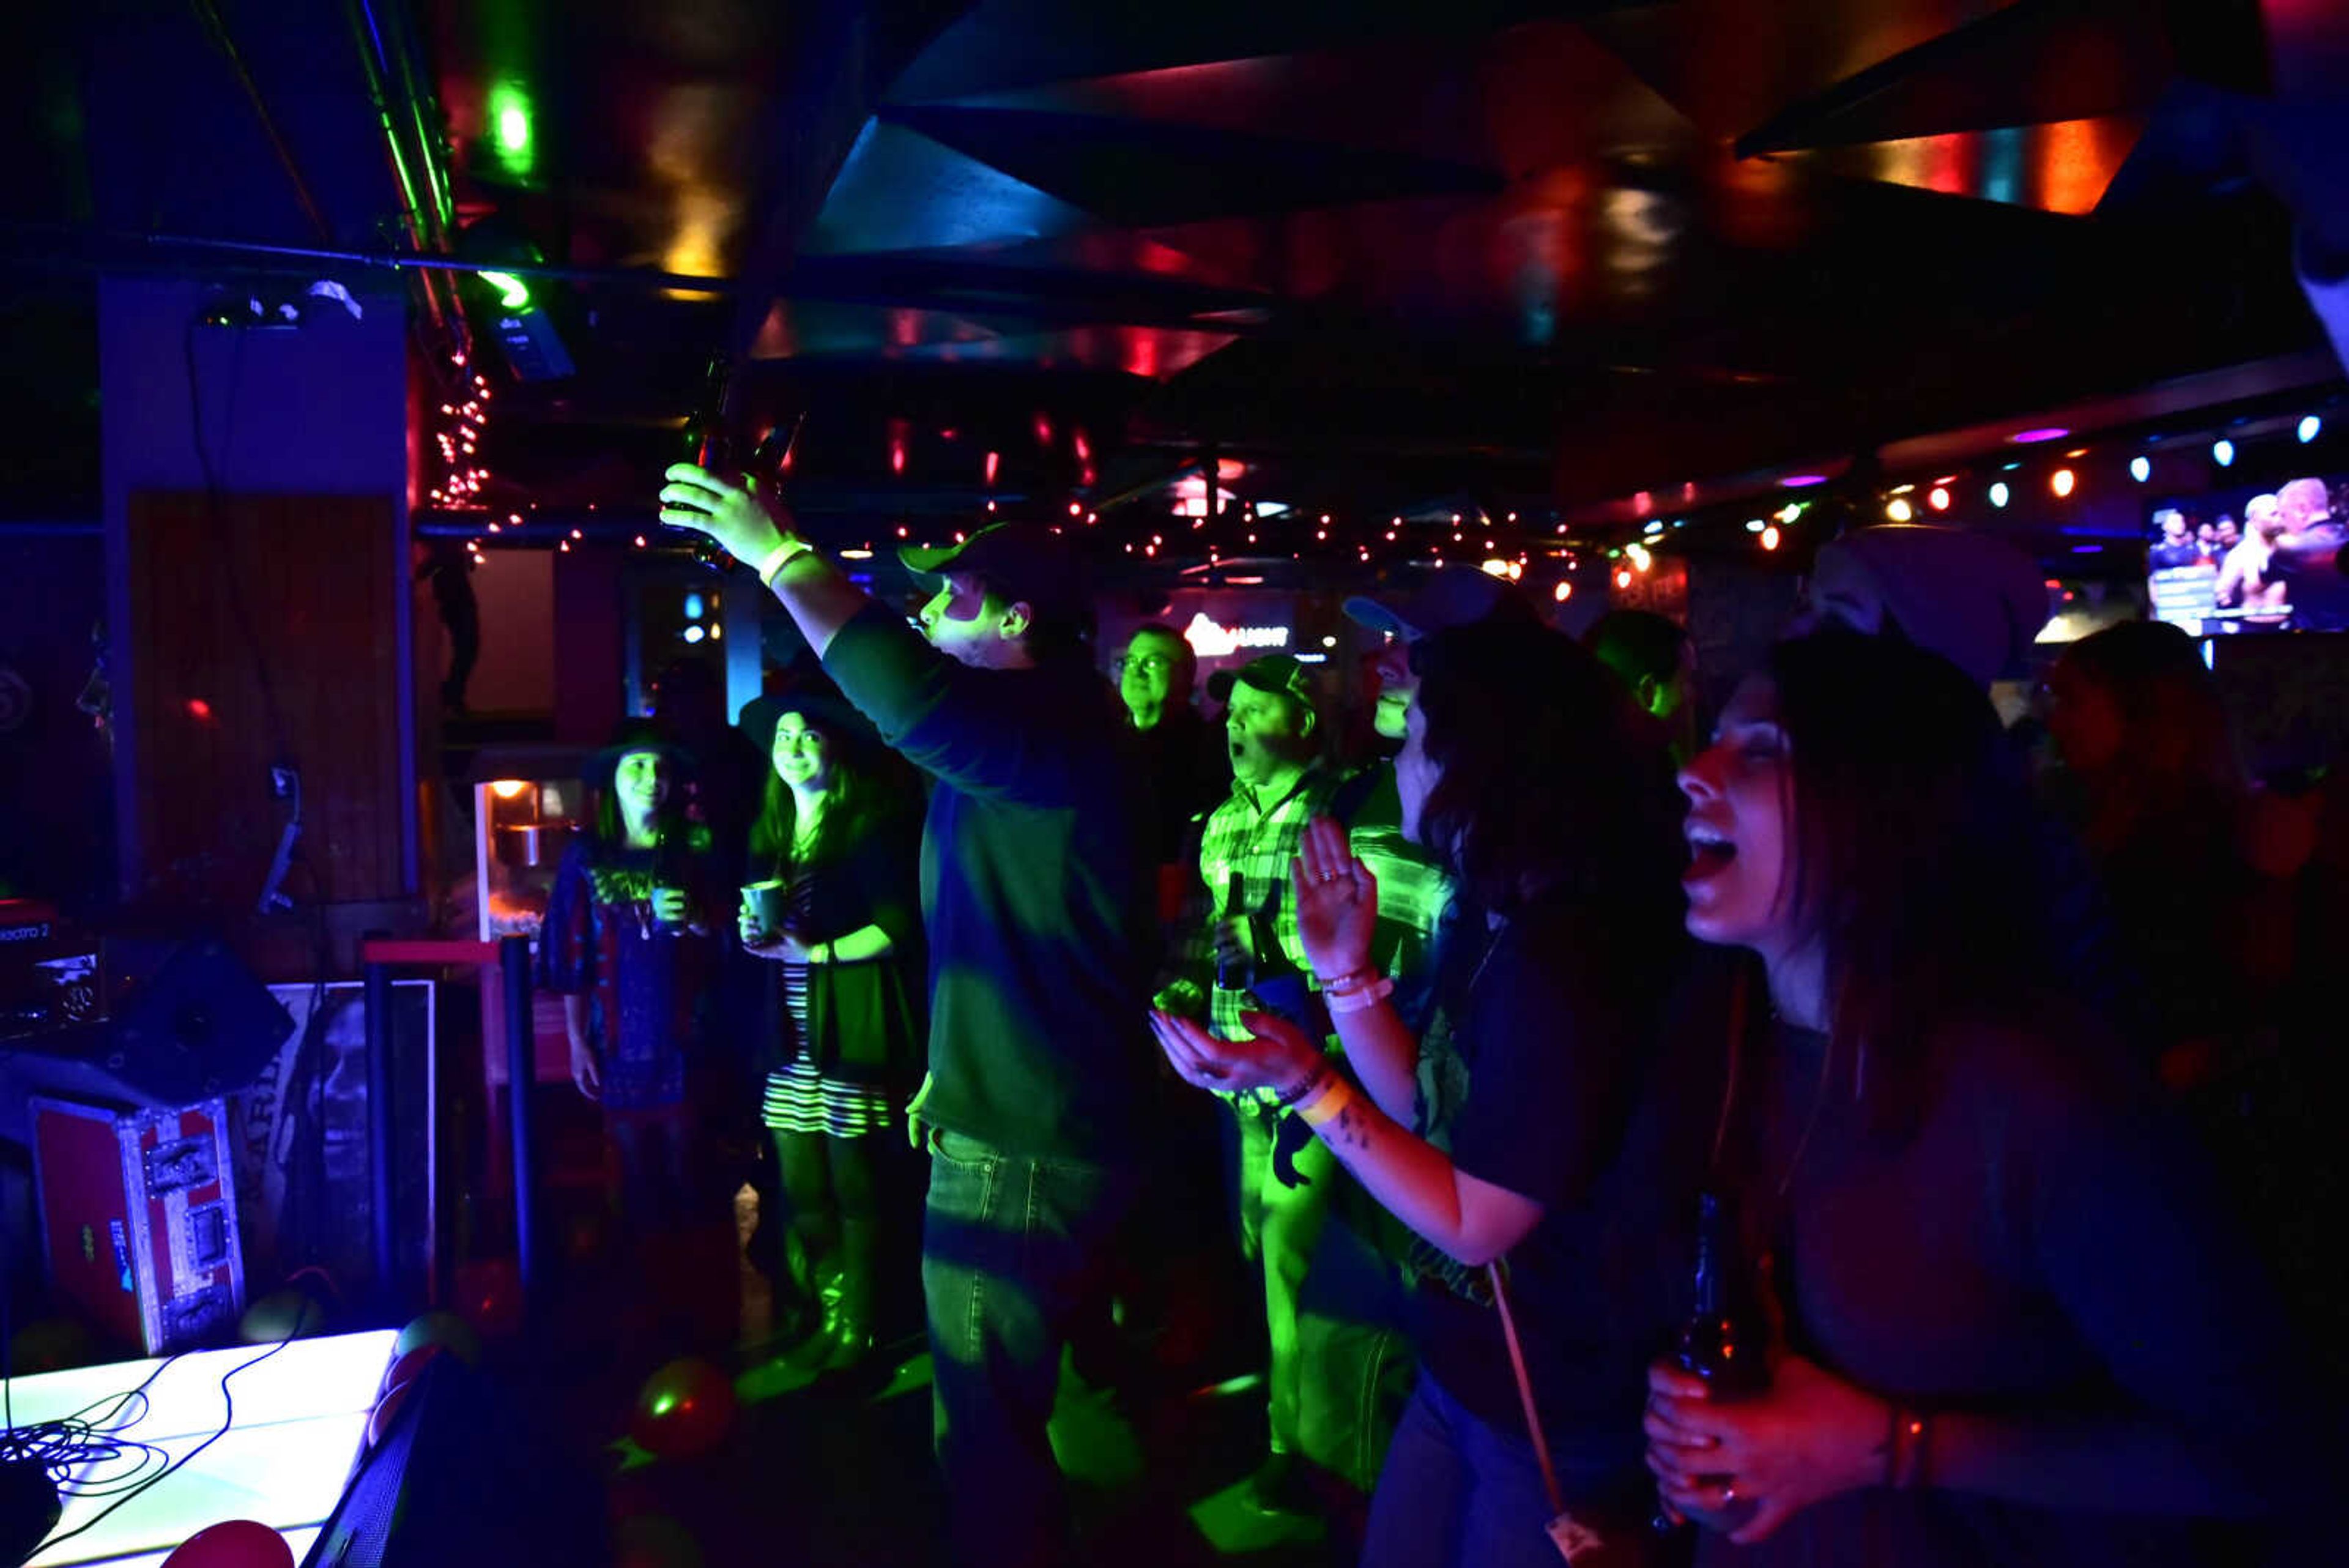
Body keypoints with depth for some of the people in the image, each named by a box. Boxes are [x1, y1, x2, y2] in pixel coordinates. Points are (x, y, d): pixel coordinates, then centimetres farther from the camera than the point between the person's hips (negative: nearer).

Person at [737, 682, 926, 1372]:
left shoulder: (869, 825, -6)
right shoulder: (770, 830, 15)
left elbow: (899, 925, -13)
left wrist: (816, 952, -16)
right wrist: (754, 931, 1)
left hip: (849, 1033, -6)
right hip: (791, 1038, 6)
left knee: (854, 1187, 0)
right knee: (800, 1192, 8)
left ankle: (857, 1328, 13)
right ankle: (824, 1314, 25)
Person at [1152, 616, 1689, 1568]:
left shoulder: (1562, 970, -29)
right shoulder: (1495, 928, 1)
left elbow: (1473, 1226, -23)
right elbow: (1425, 1113, 6)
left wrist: (1307, 1087, -28)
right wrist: (1343, 967, 1)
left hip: (1554, 1421, -8)